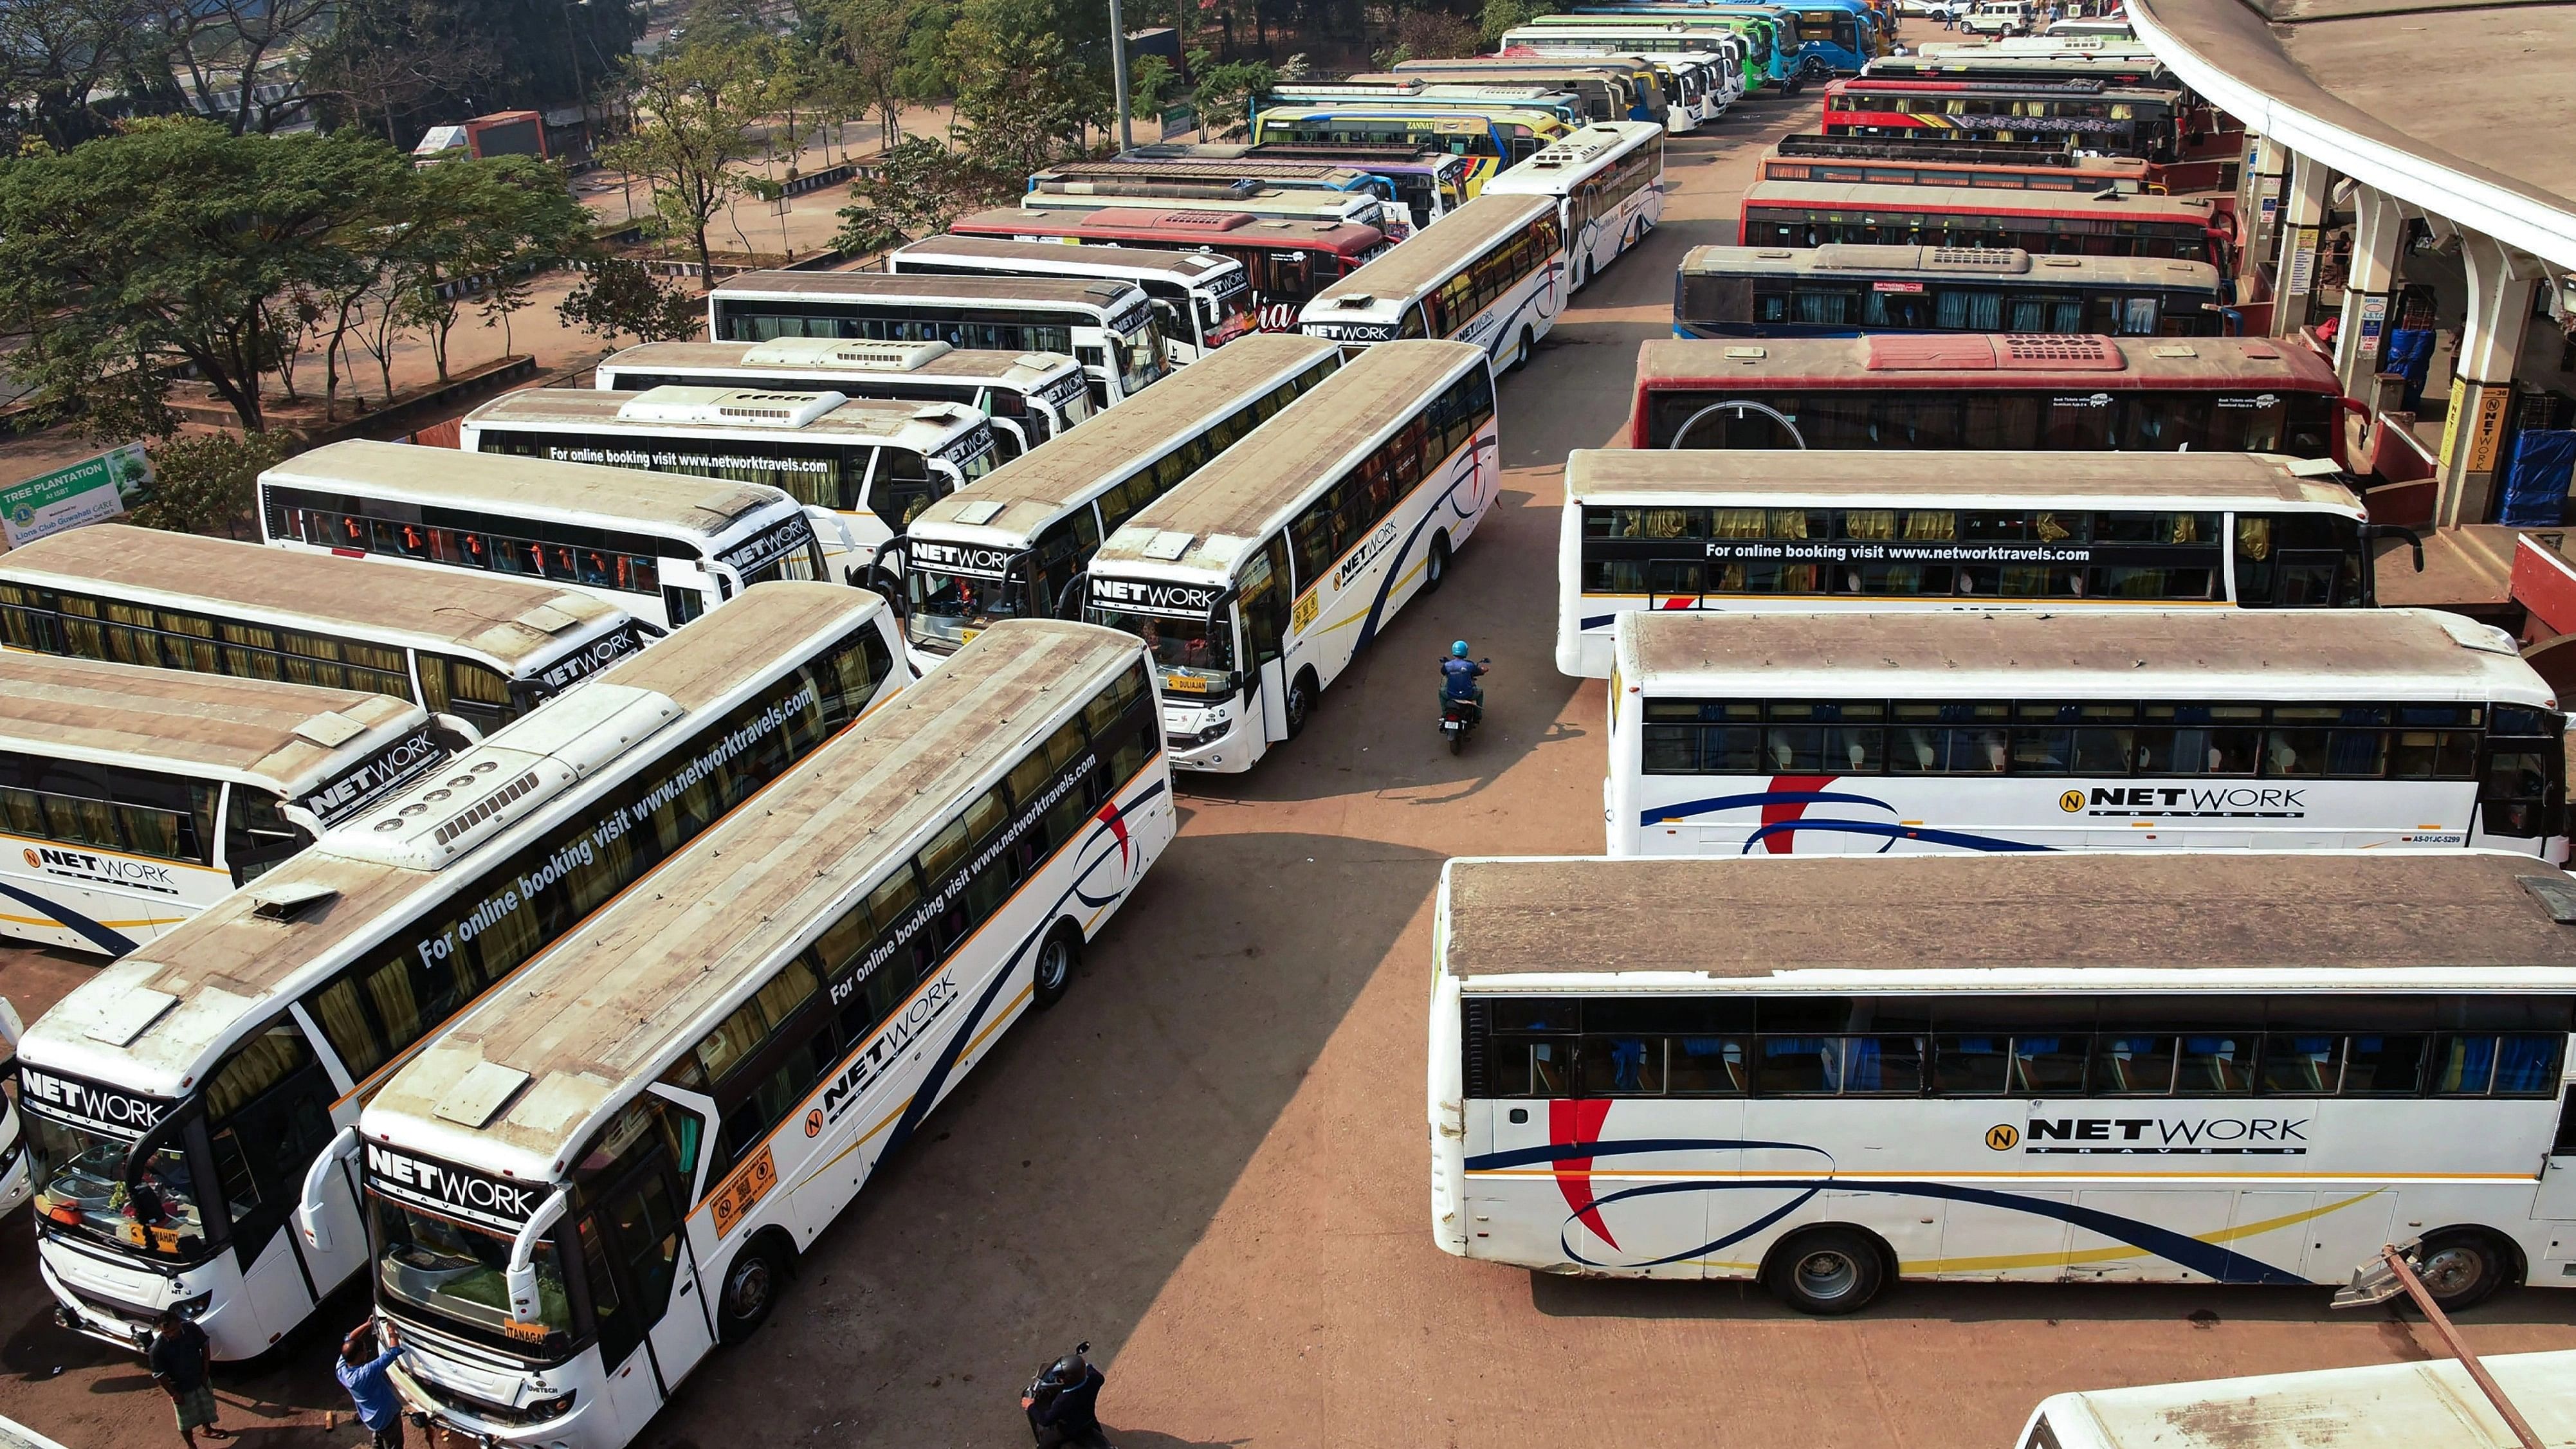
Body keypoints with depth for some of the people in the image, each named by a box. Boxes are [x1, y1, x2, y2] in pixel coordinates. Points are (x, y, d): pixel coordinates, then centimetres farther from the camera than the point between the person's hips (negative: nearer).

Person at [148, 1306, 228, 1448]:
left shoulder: (192, 1329, -22)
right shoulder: (157, 1348, -30)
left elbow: (205, 1346, -6)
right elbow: (159, 1375, -20)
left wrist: (205, 1373, -5)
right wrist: (173, 1394, -16)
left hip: (200, 1380, 4)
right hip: (181, 1388, -4)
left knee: (206, 1407, 27)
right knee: (186, 1420, 15)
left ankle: (208, 1429, 55)